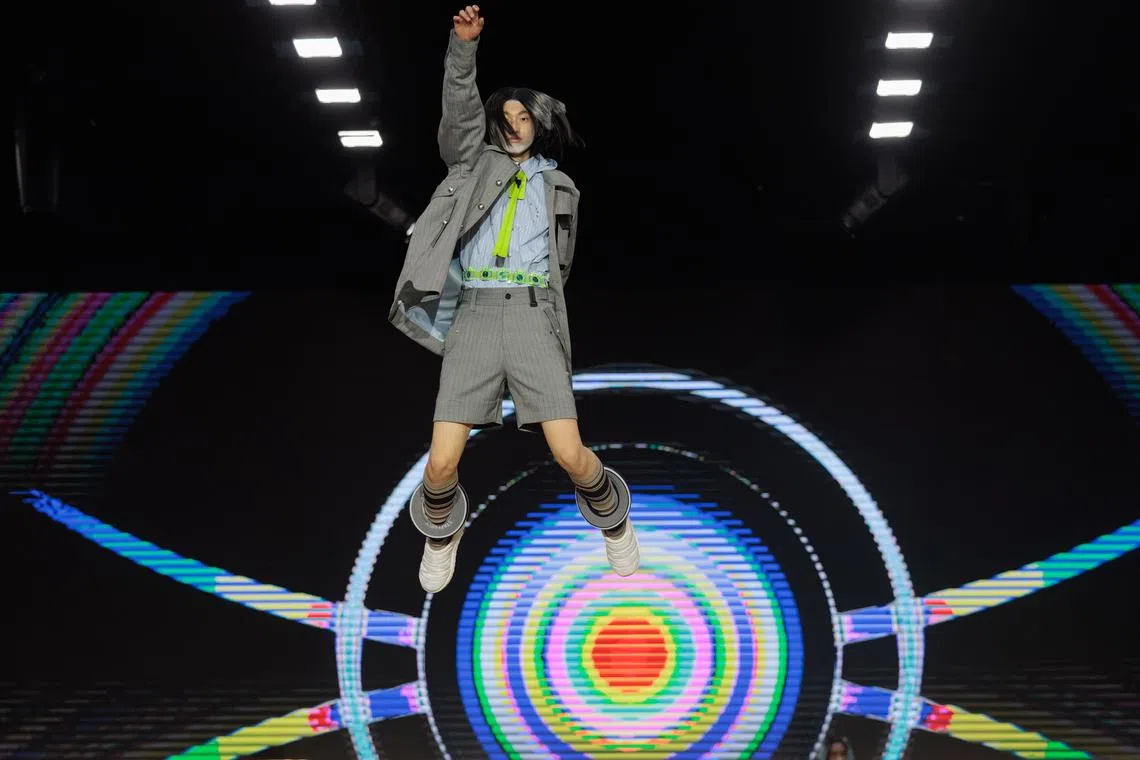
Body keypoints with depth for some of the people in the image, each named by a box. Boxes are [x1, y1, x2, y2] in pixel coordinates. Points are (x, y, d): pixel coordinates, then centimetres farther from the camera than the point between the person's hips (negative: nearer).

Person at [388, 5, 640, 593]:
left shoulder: (558, 185, 21)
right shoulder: (477, 162, 17)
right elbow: (460, 110, 0)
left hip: (531, 314, 0)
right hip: (474, 314, 0)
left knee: (571, 455, -14)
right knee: (441, 463, -11)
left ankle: (612, 518, 18)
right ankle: (442, 532, 22)